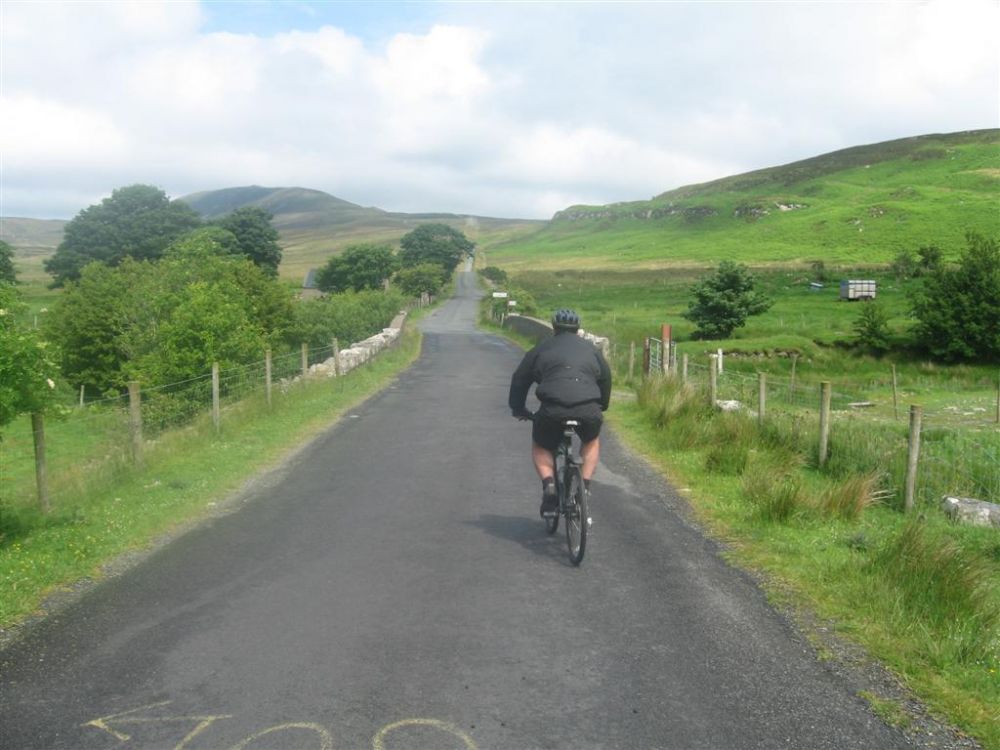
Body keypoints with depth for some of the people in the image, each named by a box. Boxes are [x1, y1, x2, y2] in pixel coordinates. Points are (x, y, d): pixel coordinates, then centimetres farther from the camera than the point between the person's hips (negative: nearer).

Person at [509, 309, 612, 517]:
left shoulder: (542, 349, 21)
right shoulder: (591, 349, 25)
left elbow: (519, 379, 23)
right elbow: (606, 378, 32)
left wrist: (518, 408, 36)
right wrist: (602, 407, 46)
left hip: (553, 410, -1)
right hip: (589, 410, 2)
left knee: (540, 447, 24)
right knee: (592, 441, 32)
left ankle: (549, 486, 0)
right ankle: (585, 486, 18)